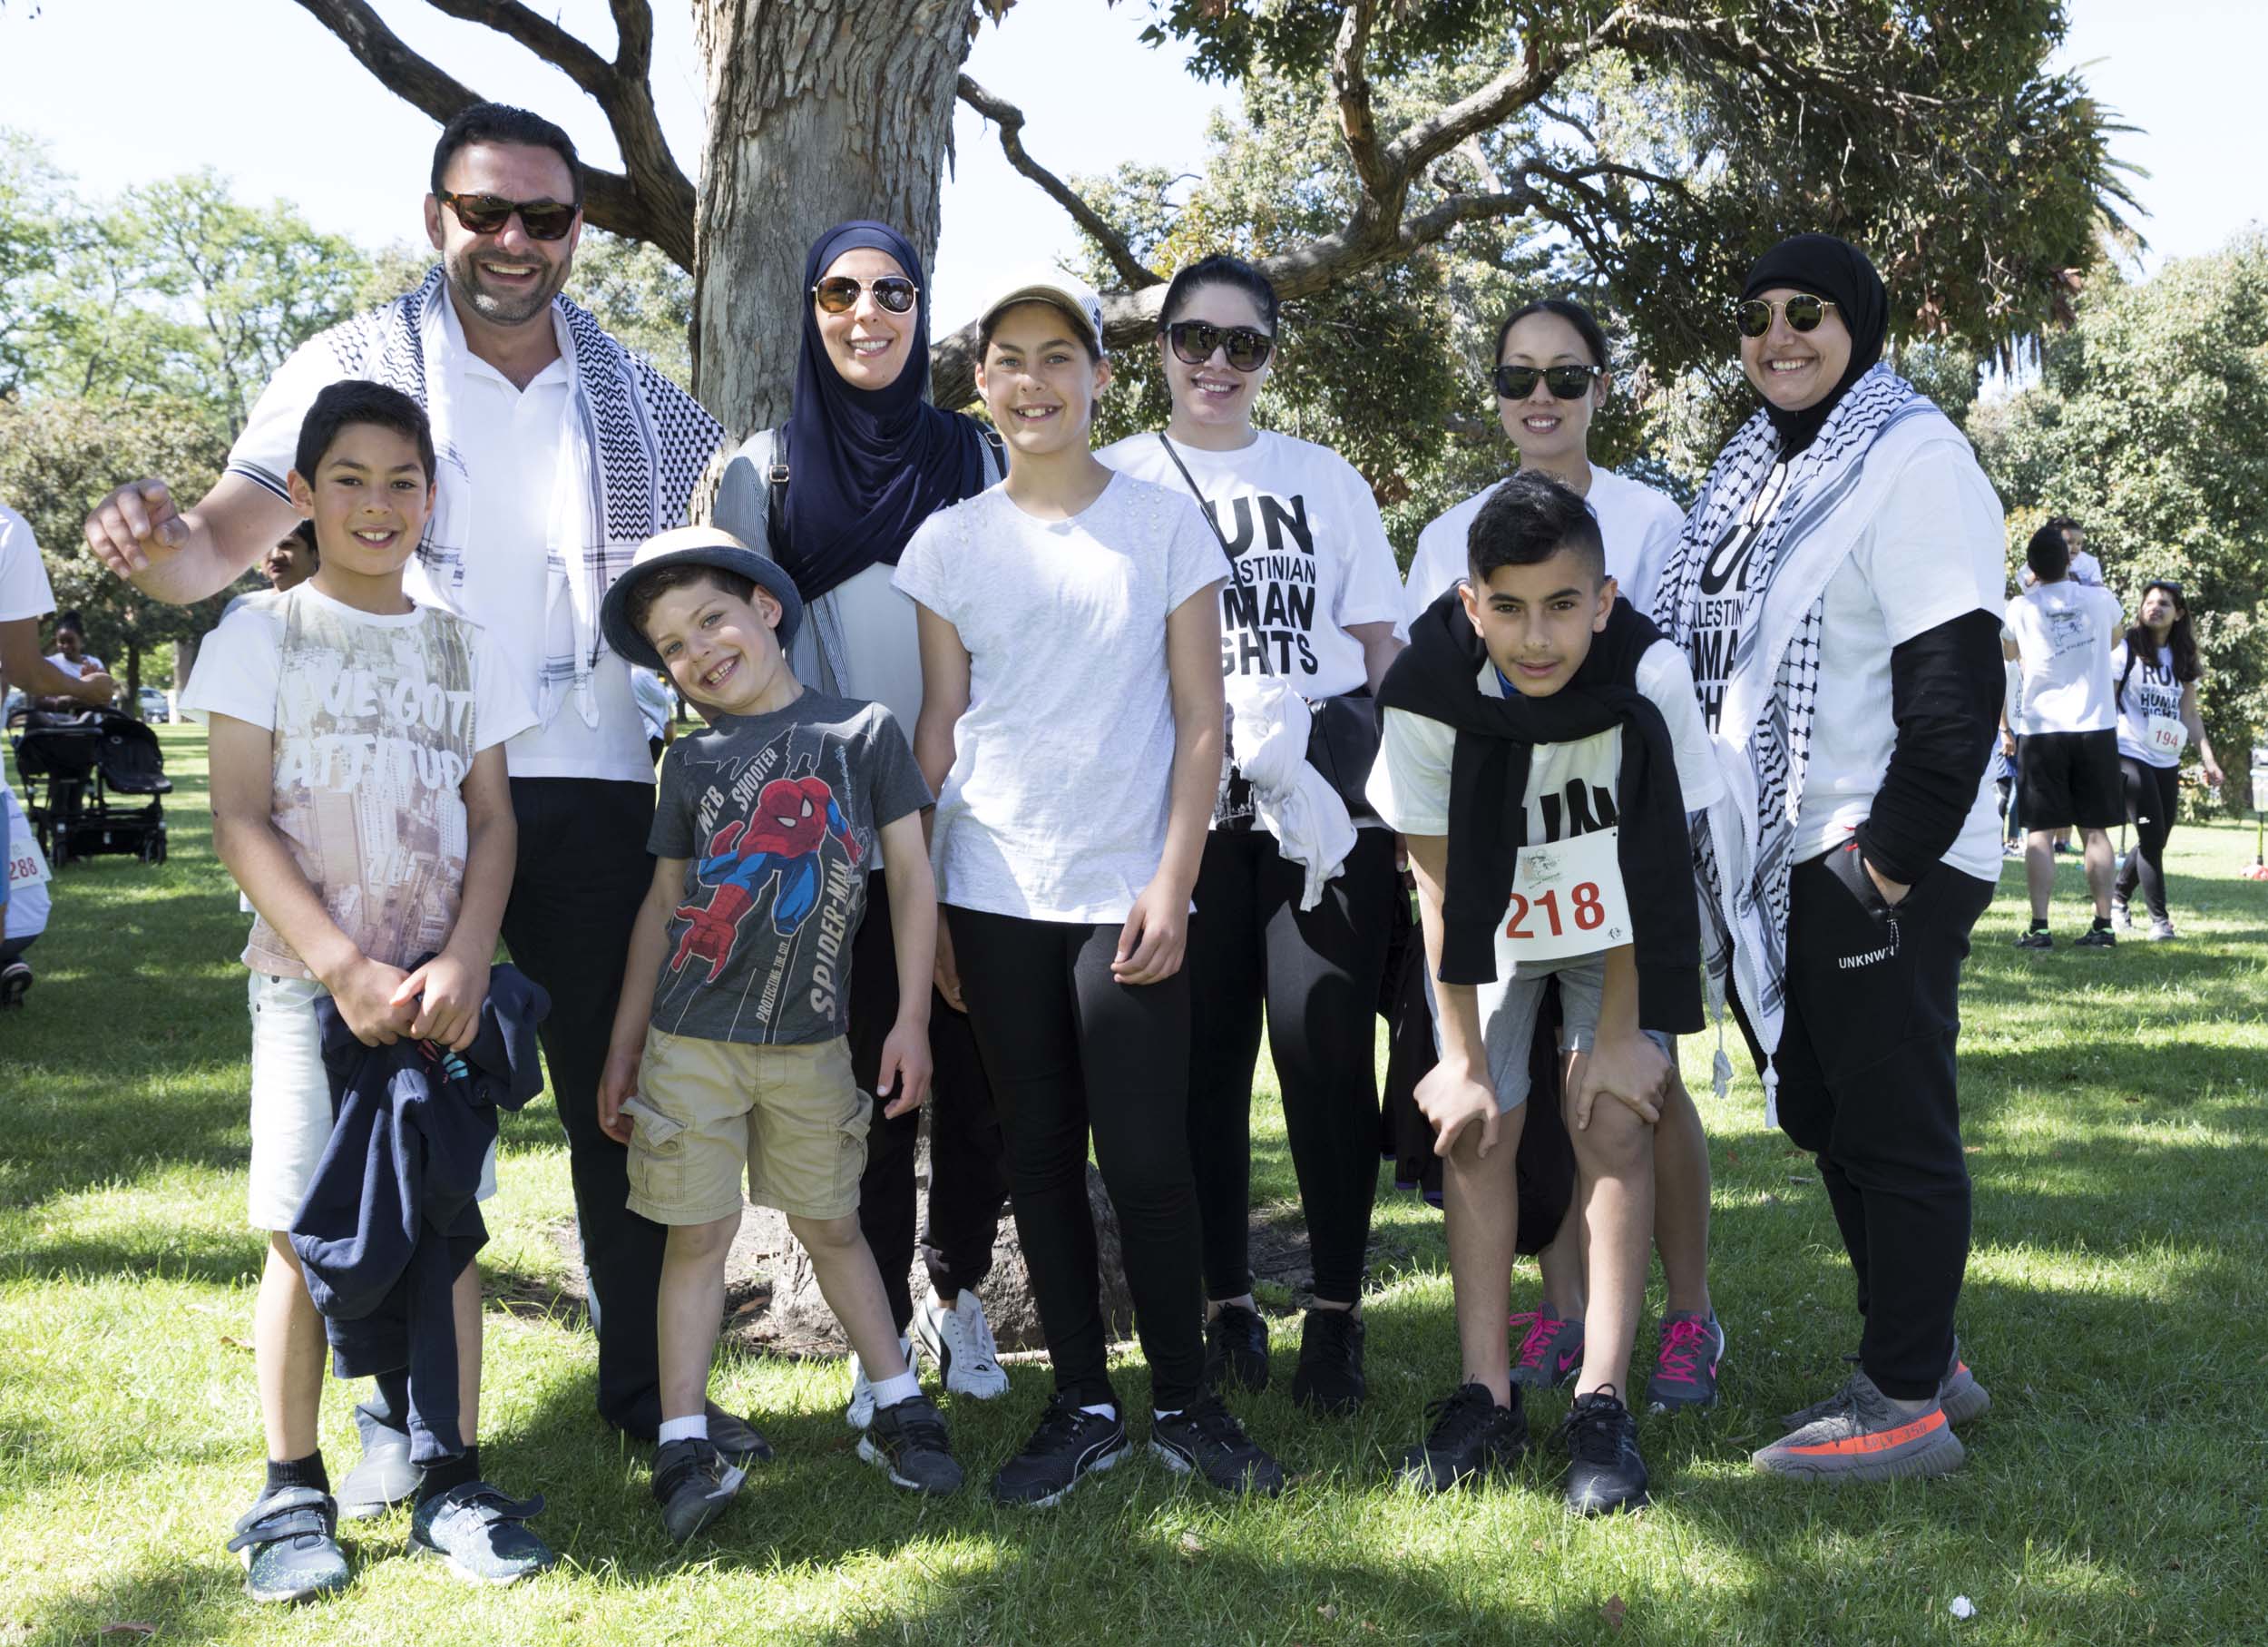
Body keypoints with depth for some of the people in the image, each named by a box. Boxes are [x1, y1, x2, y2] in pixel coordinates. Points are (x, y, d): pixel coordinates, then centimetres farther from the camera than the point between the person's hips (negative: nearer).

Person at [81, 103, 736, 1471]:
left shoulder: (634, 396, 9)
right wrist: (159, 545, -28)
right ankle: (407, 1408, 19)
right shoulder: (354, 369, 1)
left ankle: (648, 1382, 24)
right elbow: (222, 548, -6)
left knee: (623, 1093, 9)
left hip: (589, 792, 2)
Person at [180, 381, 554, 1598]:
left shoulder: (460, 647, 10)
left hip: (441, 986, 3)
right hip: (309, 982, -2)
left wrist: (464, 962, -10)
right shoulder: (261, 634, 1)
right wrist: (347, 970, -15)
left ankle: (454, 1483, 11)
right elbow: (242, 823, -6)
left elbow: (493, 819, 7)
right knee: (302, 1235, 0)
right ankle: (292, 1493, 12)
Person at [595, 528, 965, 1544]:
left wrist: (910, 1019, -2)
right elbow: (662, 905, 10)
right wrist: (622, 1048, 9)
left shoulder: (862, 730, -1)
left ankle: (898, 1410, 24)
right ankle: (684, 1446, 8)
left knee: (830, 1224, 10)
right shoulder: (693, 764, 4)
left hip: (811, 1042, -1)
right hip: (690, 1041, 1)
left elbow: (911, 876, 1)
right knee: (698, 1233, 3)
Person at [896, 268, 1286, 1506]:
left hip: (1127, 894, -2)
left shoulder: (1165, 524, 3)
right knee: (1041, 1157, 7)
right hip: (994, 896, 2)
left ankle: (1185, 1404, 11)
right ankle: (1082, 1407, 17)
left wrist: (1173, 882, -7)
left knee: (1146, 1161, -5)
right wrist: (921, 907, 4)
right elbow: (936, 731, 9)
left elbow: (1201, 722, 1)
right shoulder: (949, 543, 8)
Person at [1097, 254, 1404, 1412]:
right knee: (1201, 1053, 0)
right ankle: (1227, 1309, 13)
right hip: (1180, 801, 0)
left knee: (1328, 1046, -6)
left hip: (1325, 791, 0)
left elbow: (1383, 644, 16)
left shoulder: (1324, 481, 17)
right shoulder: (1114, 481, 13)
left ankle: (1336, 1313, 5)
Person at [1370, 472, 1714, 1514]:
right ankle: (1487, 1397, 3)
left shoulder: (1648, 675, -31)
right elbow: (1441, 887, -17)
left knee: (1614, 1123, -12)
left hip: (1616, 926, -1)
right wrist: (1463, 1056, -15)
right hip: (1491, 927, 1)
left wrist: (1618, 1032, -17)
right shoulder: (1429, 691, -27)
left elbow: (1646, 867, -20)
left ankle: (1601, 1402, -6)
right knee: (1475, 1129, -6)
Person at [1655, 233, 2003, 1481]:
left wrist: (1894, 852, -20)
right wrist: (1718, 843, 16)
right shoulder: (1754, 473, 17)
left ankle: (1905, 1404, 8)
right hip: (1777, 864, 9)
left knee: (1894, 1127, -1)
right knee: (1826, 1120, 16)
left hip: (1881, 868, -9)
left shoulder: (1911, 460, -10)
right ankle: (1925, 1357, 29)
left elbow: (1955, 678, -17)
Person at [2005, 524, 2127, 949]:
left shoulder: (2020, 608, -1)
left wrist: (2005, 727, 11)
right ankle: (2103, 925, 8)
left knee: (2041, 832, 0)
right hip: (2096, 729, 2)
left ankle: (2039, 927, -5)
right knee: (2095, 830, 7)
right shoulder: (2099, 599, 4)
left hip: (2042, 730, -2)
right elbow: (2115, 638, 27)